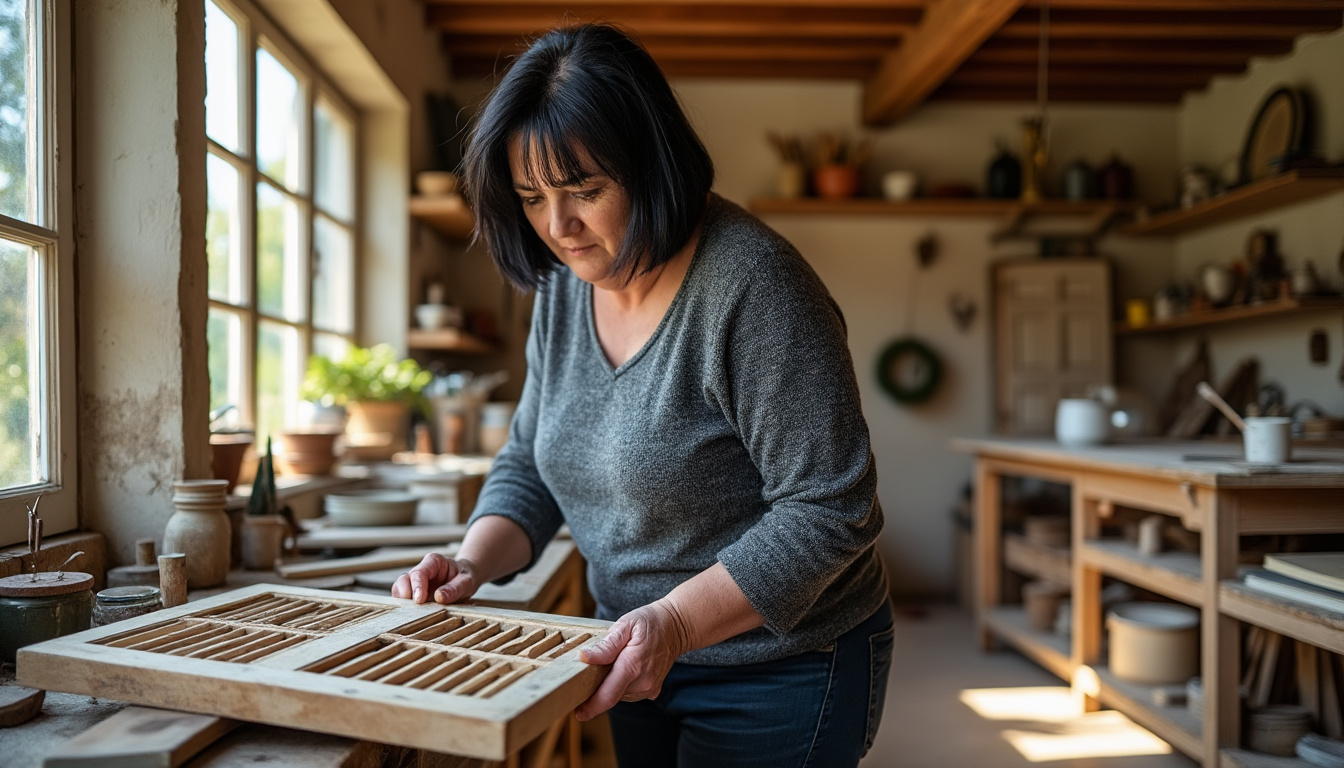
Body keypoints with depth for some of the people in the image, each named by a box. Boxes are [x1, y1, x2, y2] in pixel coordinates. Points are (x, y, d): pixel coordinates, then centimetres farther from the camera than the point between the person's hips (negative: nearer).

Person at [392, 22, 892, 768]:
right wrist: (473, 563, -11)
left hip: (779, 669, -6)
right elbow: (530, 463, 6)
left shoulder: (752, 285, -25)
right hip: (637, 653, 7)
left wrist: (676, 619, -32)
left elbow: (826, 508, -24)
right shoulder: (563, 286, -2)